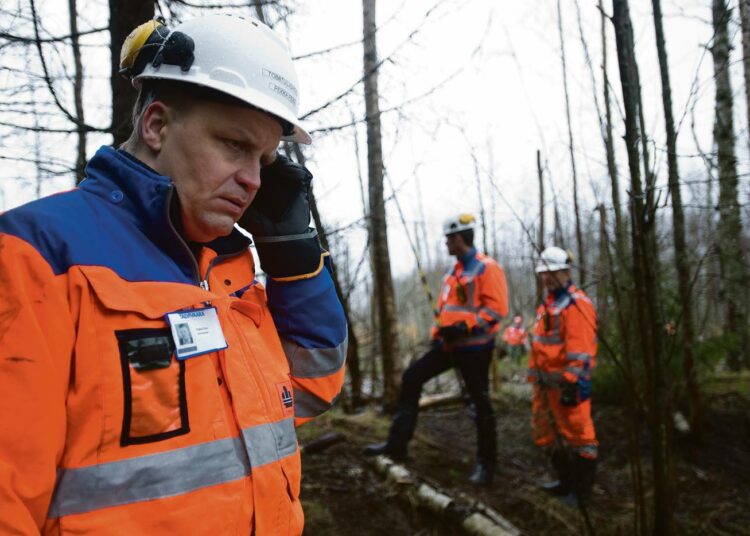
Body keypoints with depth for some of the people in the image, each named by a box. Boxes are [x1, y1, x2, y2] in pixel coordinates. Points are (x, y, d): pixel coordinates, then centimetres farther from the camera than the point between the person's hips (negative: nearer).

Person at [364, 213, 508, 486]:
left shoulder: (486, 268, -11)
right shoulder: (454, 272, 16)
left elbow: (497, 308, -19)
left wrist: (465, 327, -25)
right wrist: (439, 332, 10)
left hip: (474, 347, -8)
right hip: (450, 344, 8)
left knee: (480, 402, 2)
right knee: (412, 377, -1)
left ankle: (486, 463, 17)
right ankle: (397, 443, 2)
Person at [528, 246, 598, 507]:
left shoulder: (576, 304, -13)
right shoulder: (549, 304, 17)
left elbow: (580, 350, -20)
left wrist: (573, 382, -24)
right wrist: (537, 376, 23)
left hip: (565, 382, -10)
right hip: (545, 381, 10)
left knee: (577, 434, 0)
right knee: (547, 433, 18)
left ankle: (582, 489, 12)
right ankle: (566, 481, 31)